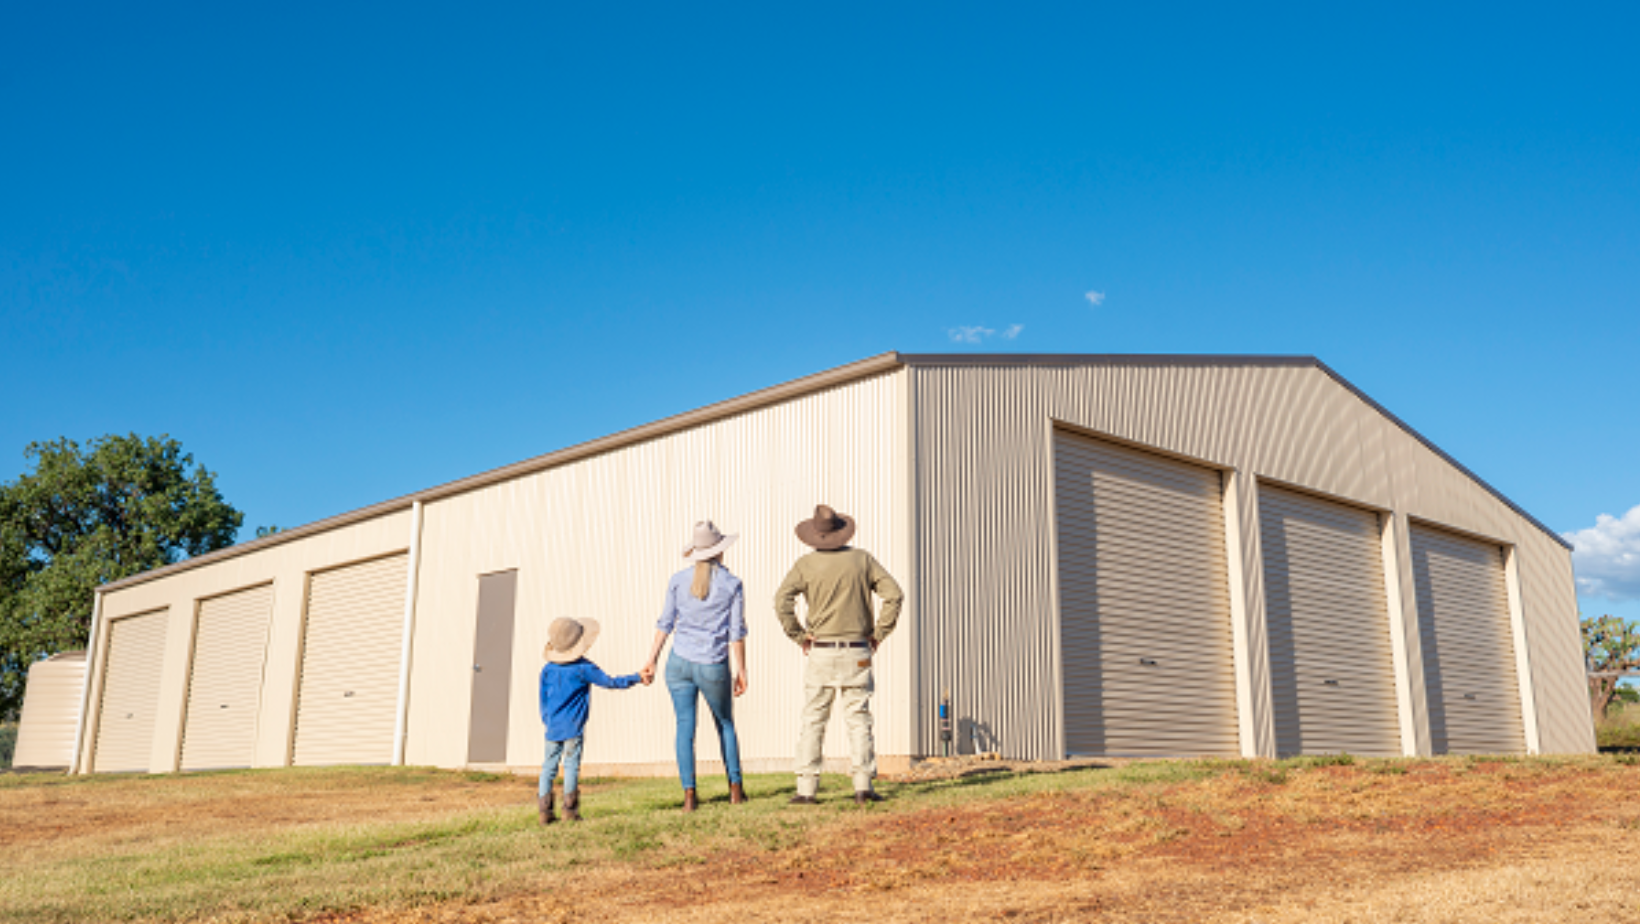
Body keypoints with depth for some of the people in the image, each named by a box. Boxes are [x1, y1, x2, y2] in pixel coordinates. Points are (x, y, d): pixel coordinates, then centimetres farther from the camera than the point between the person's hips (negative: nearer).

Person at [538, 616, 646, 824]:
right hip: (573, 728, -4)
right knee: (571, 765, 1)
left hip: (553, 728, 4)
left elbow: (543, 699, 12)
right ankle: (570, 809, 1)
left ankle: (544, 810, 7)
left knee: (549, 766, 8)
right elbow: (610, 682, -3)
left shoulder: (548, 669, 5)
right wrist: (636, 678, 6)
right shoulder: (582, 668, -8)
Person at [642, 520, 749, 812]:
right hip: (714, 667, -1)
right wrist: (740, 671, 1)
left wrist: (651, 660, 8)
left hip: (680, 662, 1)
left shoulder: (678, 580, 1)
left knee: (685, 727, 5)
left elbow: (665, 624, 2)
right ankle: (735, 789, 19)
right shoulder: (732, 584, -4)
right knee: (726, 724, 18)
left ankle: (689, 795, 1)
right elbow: (736, 633, -5)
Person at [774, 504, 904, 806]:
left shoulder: (806, 564, -2)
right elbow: (894, 594, -3)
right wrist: (878, 633, 3)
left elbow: (782, 601, -12)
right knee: (858, 719, 5)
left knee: (812, 721, 5)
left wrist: (799, 636, -3)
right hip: (857, 653, 1)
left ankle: (807, 788, 4)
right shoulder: (862, 559, 2)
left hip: (820, 653, -1)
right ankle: (863, 785, 1)